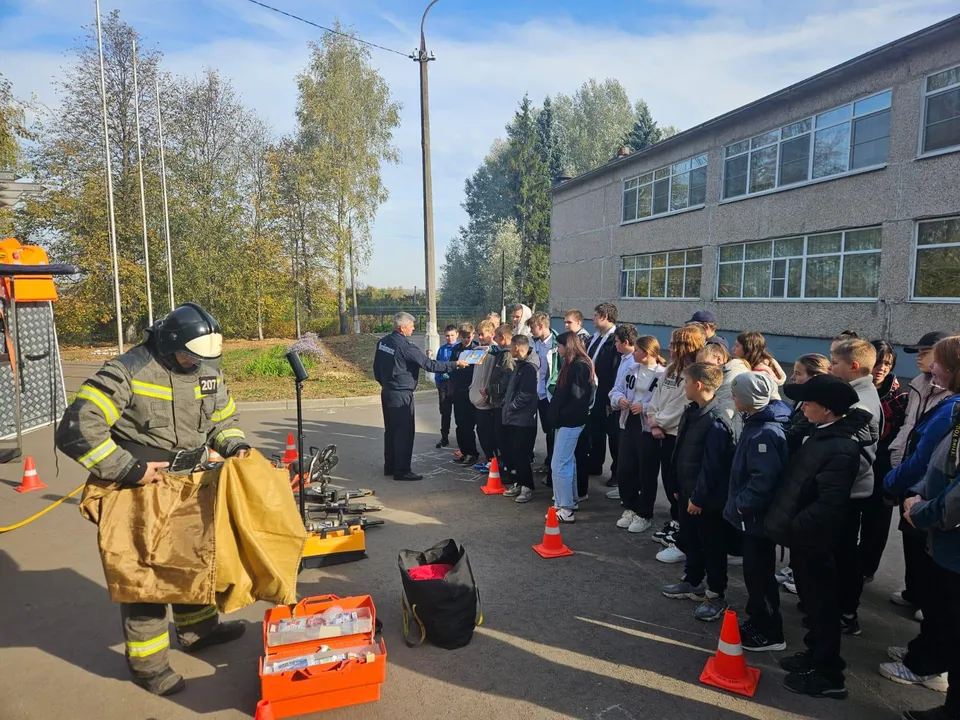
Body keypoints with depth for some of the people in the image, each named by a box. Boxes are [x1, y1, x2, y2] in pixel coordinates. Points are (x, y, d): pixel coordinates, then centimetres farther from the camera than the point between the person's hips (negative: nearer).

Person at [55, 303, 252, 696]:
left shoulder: (208, 372, -2)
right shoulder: (128, 373, -24)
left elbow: (224, 419, 11)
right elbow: (76, 430, -28)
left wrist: (235, 445, -10)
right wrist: (129, 469, -28)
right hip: (139, 491, -6)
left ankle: (198, 628, 40)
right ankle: (147, 662, 20)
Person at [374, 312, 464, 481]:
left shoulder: (383, 342, 4)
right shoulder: (405, 346, -21)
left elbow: (376, 367, 13)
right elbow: (429, 365, -20)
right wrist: (455, 364, -14)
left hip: (387, 392, 9)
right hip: (401, 395, -9)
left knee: (390, 430, 16)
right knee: (405, 432, -1)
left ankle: (389, 466, 25)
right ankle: (402, 470, 4)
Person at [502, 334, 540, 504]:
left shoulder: (529, 367, -18)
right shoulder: (520, 364, 14)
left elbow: (525, 395, -23)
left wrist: (511, 406, -12)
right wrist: (506, 403, 11)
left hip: (523, 419, -10)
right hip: (514, 417, 10)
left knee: (521, 454, -5)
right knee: (515, 453, 14)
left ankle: (528, 487, 5)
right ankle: (519, 483, 25)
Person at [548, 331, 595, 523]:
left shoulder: (579, 366, -18)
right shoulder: (572, 365, 12)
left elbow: (579, 397, -22)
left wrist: (562, 415, -15)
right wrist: (557, 414, 8)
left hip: (570, 422, -10)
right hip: (567, 421, 10)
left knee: (559, 465, -7)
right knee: (568, 461, 18)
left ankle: (566, 510, 0)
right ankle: (570, 502, 29)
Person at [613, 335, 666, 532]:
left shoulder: (664, 374, -13)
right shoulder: (632, 369, 9)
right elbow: (617, 390, 14)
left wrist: (645, 407, -23)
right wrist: (619, 399, -6)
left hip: (648, 429, -6)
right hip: (628, 425, 7)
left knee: (646, 473, 6)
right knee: (625, 469, 12)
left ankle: (645, 515, 21)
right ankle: (630, 508, 30)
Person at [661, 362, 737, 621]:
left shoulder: (716, 422, -24)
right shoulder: (692, 411, 5)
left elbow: (711, 465, -23)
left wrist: (699, 497, -18)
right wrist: (681, 486, 14)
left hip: (708, 497, -9)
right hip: (689, 491, 9)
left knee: (712, 545, 7)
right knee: (689, 538, 22)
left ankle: (716, 595, 22)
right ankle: (692, 582, 39)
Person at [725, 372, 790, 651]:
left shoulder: (764, 433, -26)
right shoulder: (759, 422, 5)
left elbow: (764, 480, -32)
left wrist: (739, 505, -20)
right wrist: (739, 504, 13)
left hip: (757, 516, -10)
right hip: (755, 514, 10)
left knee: (759, 574, 5)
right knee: (755, 571, 20)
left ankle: (769, 633, 20)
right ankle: (757, 621, 35)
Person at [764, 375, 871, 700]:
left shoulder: (840, 448, -25)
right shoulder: (823, 434, 4)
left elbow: (828, 505, -28)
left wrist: (792, 528, -20)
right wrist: (790, 525, 11)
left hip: (814, 541, -9)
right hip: (805, 538, 9)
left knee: (821, 605, 7)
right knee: (813, 601, 22)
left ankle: (829, 675, 23)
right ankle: (816, 655, 39)